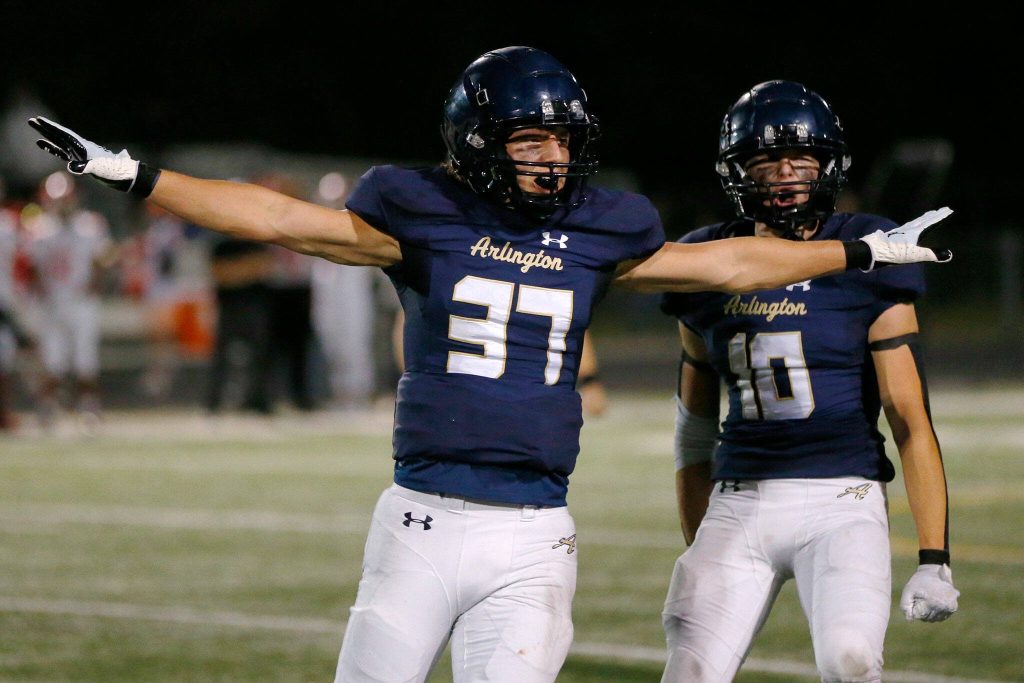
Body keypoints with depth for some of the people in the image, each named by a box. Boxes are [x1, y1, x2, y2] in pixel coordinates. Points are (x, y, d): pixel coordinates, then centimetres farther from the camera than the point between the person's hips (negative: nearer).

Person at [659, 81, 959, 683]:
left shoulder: (862, 265, -2)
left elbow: (912, 420, -5)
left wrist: (935, 560, -10)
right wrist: (698, 555, 19)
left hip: (842, 503, -3)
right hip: (739, 509, 4)